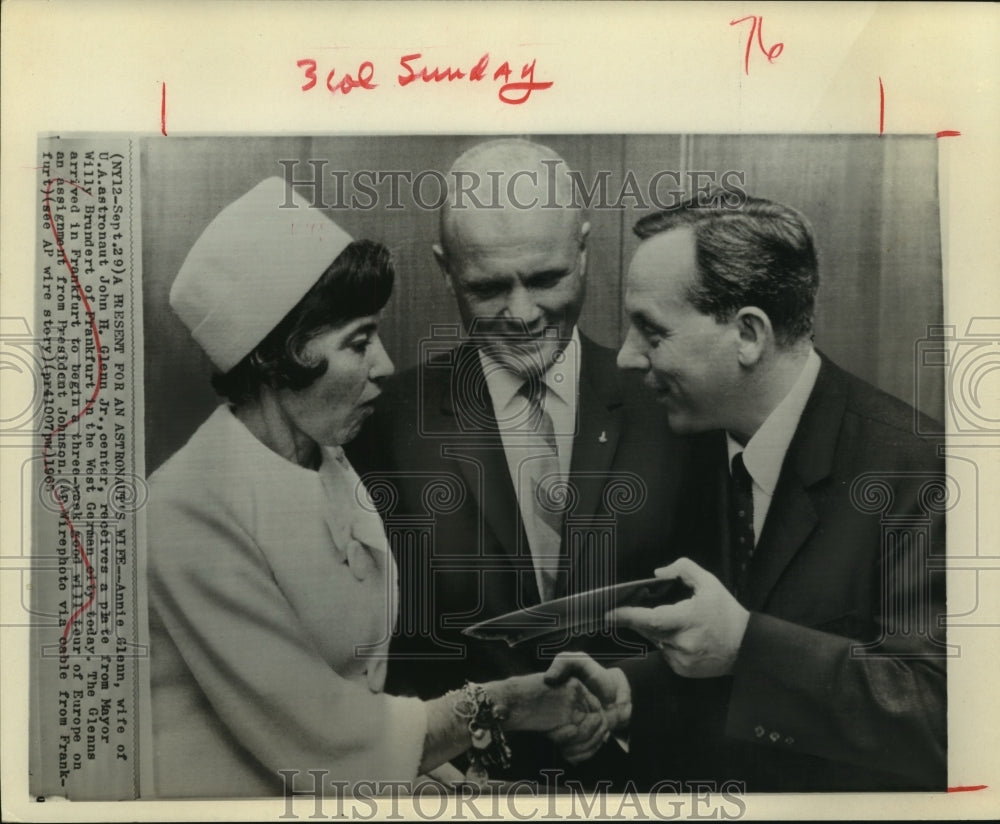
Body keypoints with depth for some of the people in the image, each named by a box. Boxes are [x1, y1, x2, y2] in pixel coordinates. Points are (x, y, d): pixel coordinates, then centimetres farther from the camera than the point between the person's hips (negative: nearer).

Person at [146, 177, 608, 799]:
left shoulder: (336, 473, 4)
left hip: (348, 781, 6)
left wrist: (438, 766, -7)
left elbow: (360, 689, 3)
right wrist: (488, 708, -14)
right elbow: (315, 735, -18)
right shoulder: (191, 508, -20)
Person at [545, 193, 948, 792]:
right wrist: (629, 692, -7)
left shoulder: (916, 468, -18)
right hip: (703, 787, 5)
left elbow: (942, 709, -22)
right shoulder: (705, 446, 2)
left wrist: (744, 643, -27)